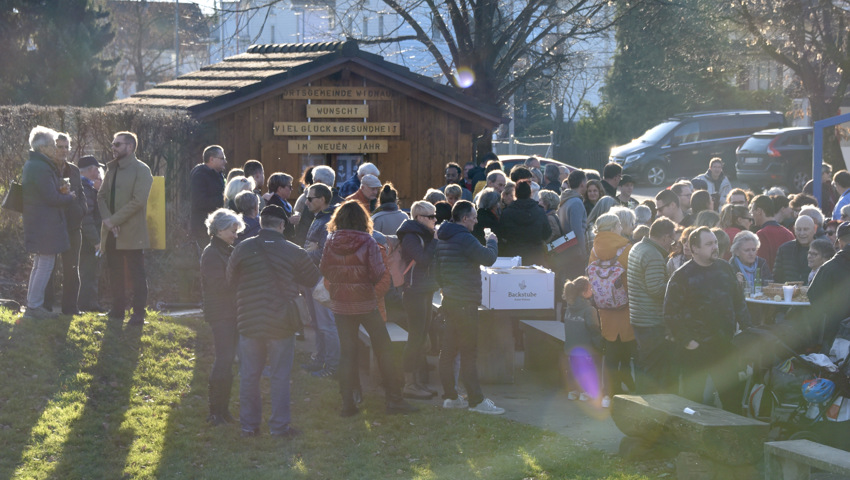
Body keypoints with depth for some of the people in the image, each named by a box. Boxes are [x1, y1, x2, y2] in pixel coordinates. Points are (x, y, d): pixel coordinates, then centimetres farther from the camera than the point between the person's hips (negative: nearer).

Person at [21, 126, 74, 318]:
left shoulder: (31, 164, 14)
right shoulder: (41, 168, -20)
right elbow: (52, 198, -21)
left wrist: (60, 190, 3)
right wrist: (70, 196, -4)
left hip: (37, 222, 11)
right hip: (45, 225, -11)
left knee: (39, 264, 18)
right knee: (46, 265, -5)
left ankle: (31, 304, 23)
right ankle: (34, 306, -3)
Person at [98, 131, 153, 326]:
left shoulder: (141, 170, -7)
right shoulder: (112, 169, 15)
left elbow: (138, 201, -16)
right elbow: (101, 195, 10)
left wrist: (114, 220, -18)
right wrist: (107, 219, -8)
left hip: (132, 233, -7)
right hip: (112, 232, 7)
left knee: (137, 274, -2)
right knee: (115, 273, 10)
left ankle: (138, 314, 1)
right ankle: (117, 309, 18)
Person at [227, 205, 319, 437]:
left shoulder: (243, 249, -4)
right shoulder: (293, 252, -7)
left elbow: (230, 279, 8)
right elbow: (312, 279, 6)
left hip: (249, 322, 1)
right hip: (281, 323, -1)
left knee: (248, 375, 11)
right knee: (280, 376, 6)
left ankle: (248, 424, 15)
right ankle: (280, 425, 9)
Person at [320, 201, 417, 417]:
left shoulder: (331, 242, -3)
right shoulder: (368, 243, -12)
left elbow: (324, 271, 6)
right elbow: (379, 274, -14)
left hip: (340, 304, 3)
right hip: (365, 303, -3)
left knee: (347, 352, 9)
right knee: (382, 348, 7)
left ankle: (347, 403, 7)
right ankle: (394, 400, 8)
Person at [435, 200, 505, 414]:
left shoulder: (442, 239, 14)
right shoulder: (464, 238, -17)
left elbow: (438, 271, 22)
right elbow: (489, 258, -19)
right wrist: (492, 241, -1)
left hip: (449, 300, 10)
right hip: (464, 303, -10)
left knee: (448, 350, 10)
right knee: (468, 352, -7)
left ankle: (449, 396, 15)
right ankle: (476, 400, -5)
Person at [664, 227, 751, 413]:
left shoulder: (725, 269, 8)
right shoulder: (681, 277, -8)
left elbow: (739, 302, 17)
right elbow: (670, 314, -9)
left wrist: (746, 329, 9)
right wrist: (686, 342, -12)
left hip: (724, 346, 4)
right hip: (695, 348, -4)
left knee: (731, 397, 10)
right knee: (693, 398, 3)